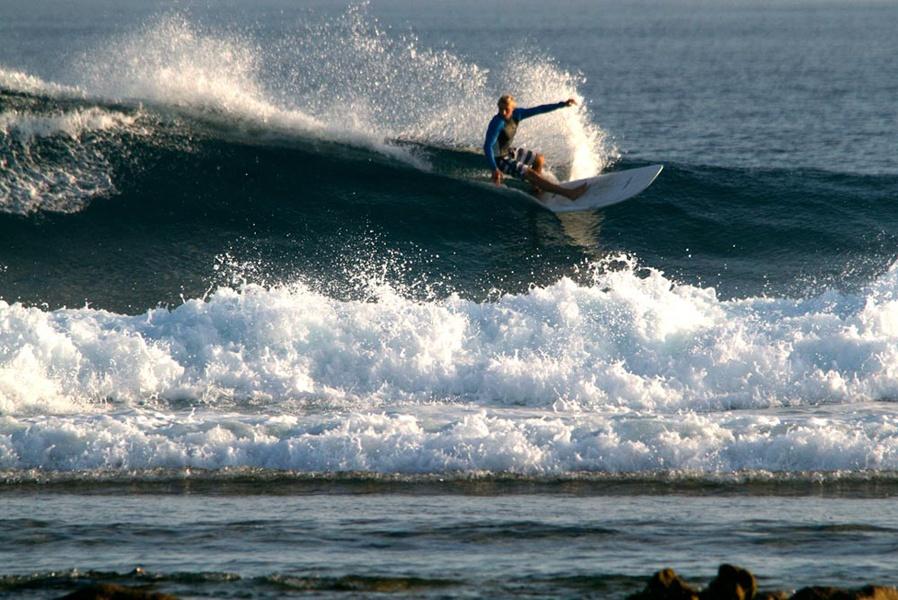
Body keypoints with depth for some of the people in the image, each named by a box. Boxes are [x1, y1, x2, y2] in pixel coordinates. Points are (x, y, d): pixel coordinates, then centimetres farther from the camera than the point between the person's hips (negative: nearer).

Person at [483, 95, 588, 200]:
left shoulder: (516, 114, -11)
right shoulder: (497, 123, -32)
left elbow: (538, 110, -4)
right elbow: (487, 147, -34)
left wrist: (562, 104, -3)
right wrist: (494, 169, -39)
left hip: (508, 151, 9)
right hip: (500, 159, -9)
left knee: (539, 160, 20)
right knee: (531, 174, -13)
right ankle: (569, 193, -13)